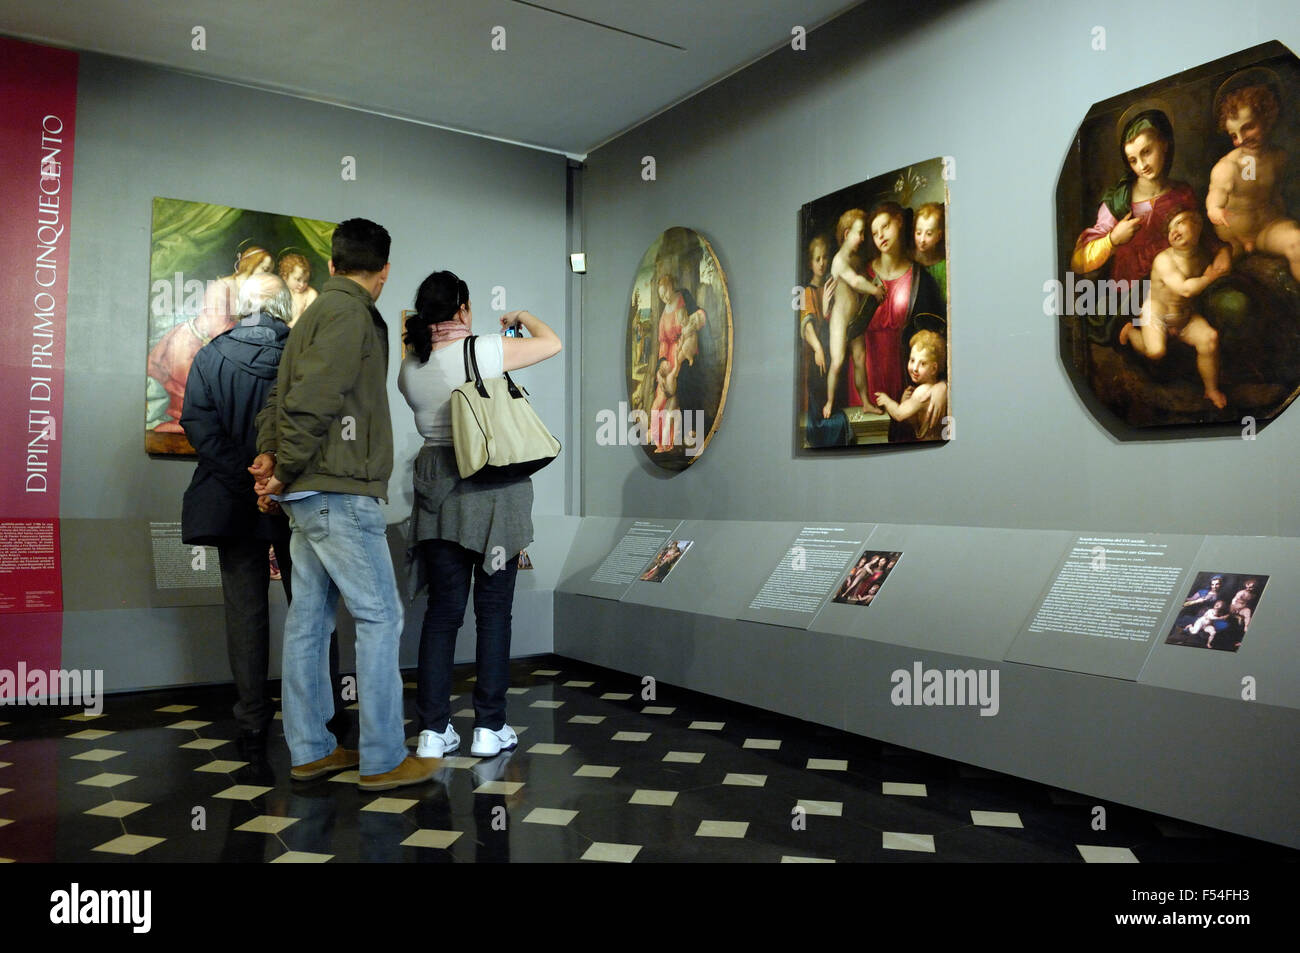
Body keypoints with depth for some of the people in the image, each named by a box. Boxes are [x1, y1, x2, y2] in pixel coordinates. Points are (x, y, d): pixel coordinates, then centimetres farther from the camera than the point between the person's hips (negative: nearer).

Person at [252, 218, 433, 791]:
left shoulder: (317, 311, 20)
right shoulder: (350, 314, -11)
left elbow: (281, 394, 17)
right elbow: (312, 400, -19)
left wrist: (269, 452, 4)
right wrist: (285, 471, -11)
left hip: (310, 494, 10)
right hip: (339, 491, -10)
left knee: (309, 617, 11)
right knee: (379, 616, -4)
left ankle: (309, 750, 20)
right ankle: (383, 760, 2)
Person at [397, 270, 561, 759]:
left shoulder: (410, 367, 5)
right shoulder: (484, 351, -10)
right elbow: (552, 343, -2)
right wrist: (524, 317, 17)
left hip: (436, 487, 5)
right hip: (492, 485, -4)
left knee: (442, 609, 9)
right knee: (493, 610, 4)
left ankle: (433, 730, 11)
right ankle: (489, 728, 10)